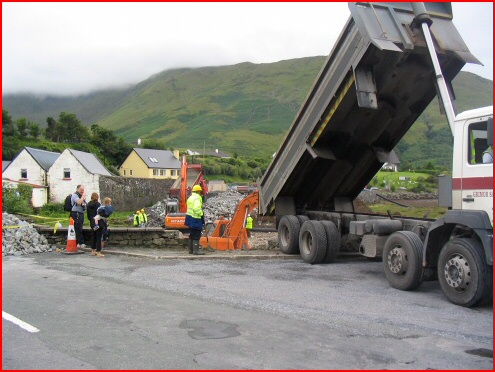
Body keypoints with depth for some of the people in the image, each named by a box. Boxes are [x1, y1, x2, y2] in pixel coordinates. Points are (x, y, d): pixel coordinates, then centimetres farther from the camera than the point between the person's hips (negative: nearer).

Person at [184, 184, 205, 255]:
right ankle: (196, 250, -8)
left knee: (192, 234, 16)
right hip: (195, 219, -10)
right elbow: (197, 208, -27)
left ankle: (191, 249, 22)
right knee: (197, 235, -7)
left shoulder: (190, 197, 17)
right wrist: (201, 214, -14)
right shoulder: (197, 198, -16)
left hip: (190, 217, 10)